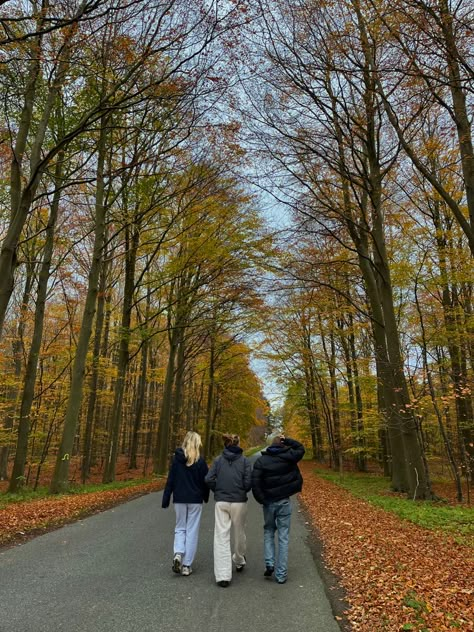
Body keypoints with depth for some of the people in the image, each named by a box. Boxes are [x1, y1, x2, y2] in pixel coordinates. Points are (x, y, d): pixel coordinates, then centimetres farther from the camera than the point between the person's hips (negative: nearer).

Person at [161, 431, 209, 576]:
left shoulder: (176, 459, -4)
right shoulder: (200, 461, -10)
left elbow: (170, 480, -2)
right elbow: (205, 481, -4)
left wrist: (166, 499, 4)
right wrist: (205, 497, 13)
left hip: (179, 499, 2)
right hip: (195, 500, -2)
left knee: (180, 528, 17)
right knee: (192, 531, 8)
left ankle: (178, 553, -6)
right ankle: (187, 565, 10)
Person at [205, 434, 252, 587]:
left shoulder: (219, 459, 1)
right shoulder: (244, 460, -5)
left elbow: (209, 479, -7)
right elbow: (248, 482, -9)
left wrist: (218, 491, 9)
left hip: (221, 502, 1)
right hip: (239, 502, 0)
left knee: (221, 536, 2)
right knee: (239, 533, 20)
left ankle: (223, 575, -2)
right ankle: (239, 561, 42)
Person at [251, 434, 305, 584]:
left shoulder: (261, 460, -6)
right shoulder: (288, 457, -6)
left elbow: (255, 482, -12)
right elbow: (301, 449, 12)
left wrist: (261, 500, -4)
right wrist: (287, 440, 9)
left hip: (268, 502, 1)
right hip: (284, 501, 0)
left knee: (268, 532, 21)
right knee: (283, 537, 6)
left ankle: (269, 563, 7)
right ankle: (281, 574, 8)